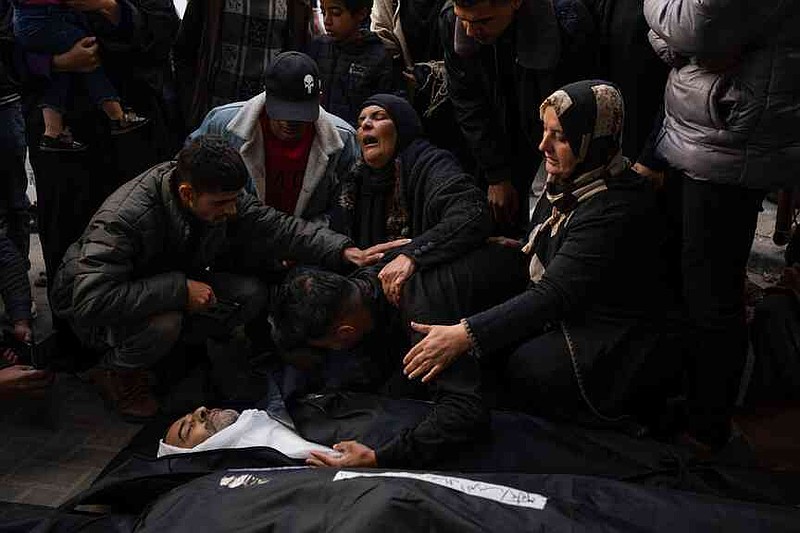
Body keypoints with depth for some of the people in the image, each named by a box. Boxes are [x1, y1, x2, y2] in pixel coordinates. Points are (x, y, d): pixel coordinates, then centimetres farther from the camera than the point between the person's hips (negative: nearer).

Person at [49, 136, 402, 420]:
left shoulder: (222, 200, -15)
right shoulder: (125, 218, -36)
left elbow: (277, 227, -12)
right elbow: (92, 297, -43)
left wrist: (343, 251, -26)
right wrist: (179, 289, -42)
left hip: (173, 286, 6)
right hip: (94, 308, -6)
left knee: (251, 295, -16)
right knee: (162, 322, -39)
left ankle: (173, 345, 3)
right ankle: (118, 372, -6)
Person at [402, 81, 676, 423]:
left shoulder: (616, 209, -29)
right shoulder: (570, 180, -2)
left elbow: (555, 295, -35)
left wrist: (465, 335, -42)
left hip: (614, 345, -8)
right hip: (571, 315, 8)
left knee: (521, 371, -27)